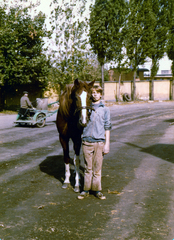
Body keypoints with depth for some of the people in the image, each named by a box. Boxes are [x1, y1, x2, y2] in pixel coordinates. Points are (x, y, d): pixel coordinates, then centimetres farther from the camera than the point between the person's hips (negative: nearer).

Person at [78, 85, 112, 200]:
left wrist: (107, 144, 0)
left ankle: (97, 190, 16)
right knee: (88, 168, 7)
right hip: (87, 141, 1)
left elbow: (107, 127, 4)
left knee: (97, 168, 5)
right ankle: (86, 190, 16)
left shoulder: (105, 109, 4)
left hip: (99, 142, -1)